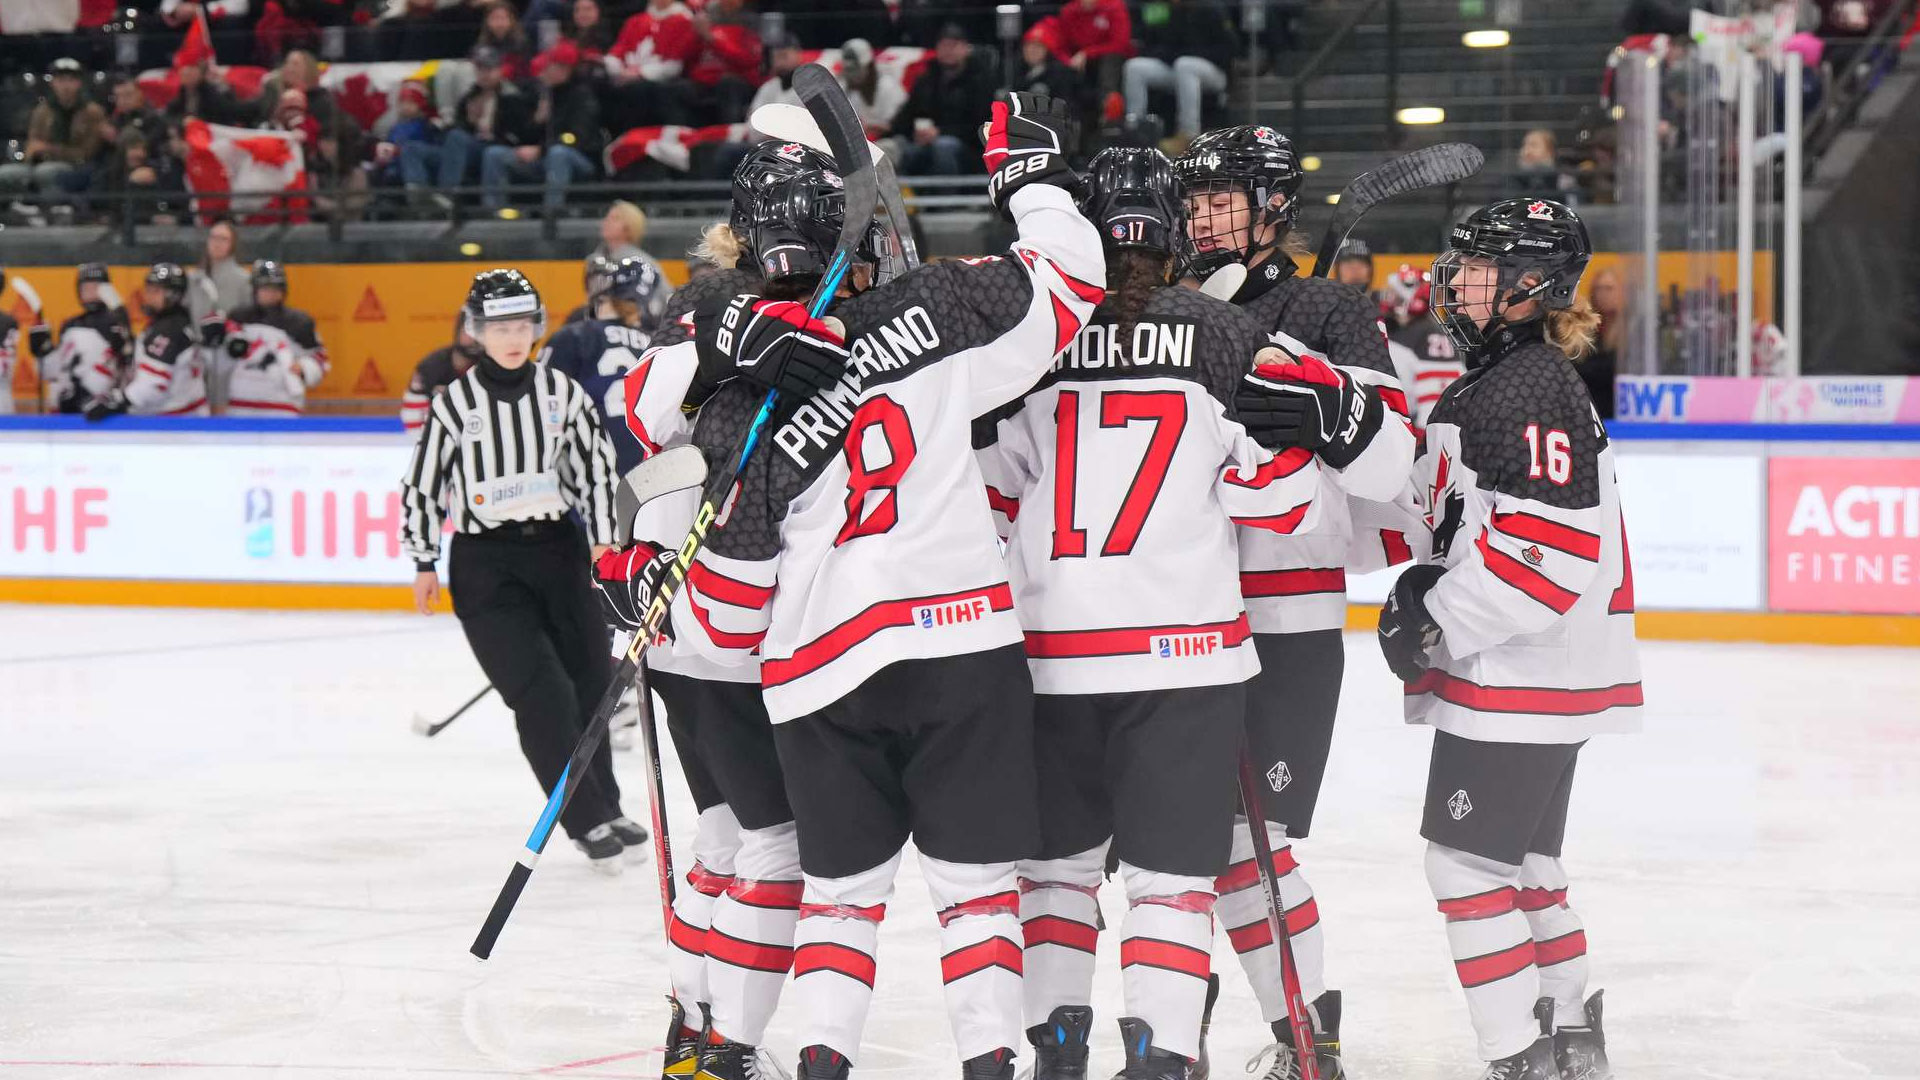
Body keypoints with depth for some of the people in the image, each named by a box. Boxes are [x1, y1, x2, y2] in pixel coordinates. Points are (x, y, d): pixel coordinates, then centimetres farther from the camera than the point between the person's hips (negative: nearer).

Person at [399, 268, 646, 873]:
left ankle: (606, 809, 27)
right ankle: (588, 823, -6)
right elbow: (422, 483, 0)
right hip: (484, 564, -3)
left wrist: (603, 540, 1)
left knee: (591, 682, 8)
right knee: (541, 694, -13)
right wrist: (424, 564, 3)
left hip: (557, 549, 3)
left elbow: (595, 463, 6)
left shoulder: (561, 392, 0)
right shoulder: (456, 403, -7)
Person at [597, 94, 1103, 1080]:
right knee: (974, 875, 8)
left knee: (843, 879, 16)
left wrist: (640, 585, 20)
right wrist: (1031, 173, 16)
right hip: (963, 646, -1)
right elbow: (1066, 284, 1)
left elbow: (725, 622, 0)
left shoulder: (733, 418, -2)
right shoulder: (930, 315, -6)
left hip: (820, 677, 1)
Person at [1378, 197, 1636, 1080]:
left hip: (1525, 673, -11)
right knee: (1522, 859, 19)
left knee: (1468, 860, -9)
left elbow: (1552, 543, -25)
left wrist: (1441, 621, -21)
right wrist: (1427, 586, 10)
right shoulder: (1489, 382, 16)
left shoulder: (1533, 388, -17)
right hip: (1519, 672, 11)